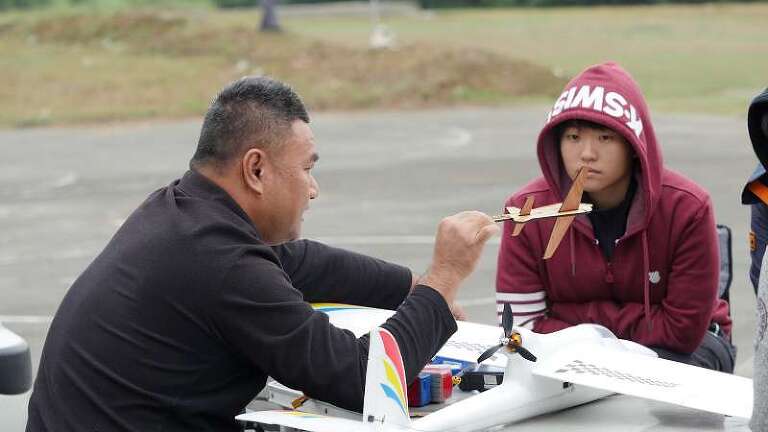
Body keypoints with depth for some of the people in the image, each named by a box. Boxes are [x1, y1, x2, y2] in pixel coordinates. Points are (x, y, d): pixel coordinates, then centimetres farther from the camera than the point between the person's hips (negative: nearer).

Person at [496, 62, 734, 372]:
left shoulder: (686, 208, -22)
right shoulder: (528, 209, -17)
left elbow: (684, 329, -19)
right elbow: (521, 327, -16)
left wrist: (592, 315, -20)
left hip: (685, 345, -1)